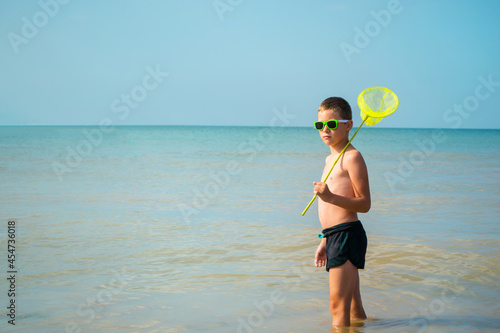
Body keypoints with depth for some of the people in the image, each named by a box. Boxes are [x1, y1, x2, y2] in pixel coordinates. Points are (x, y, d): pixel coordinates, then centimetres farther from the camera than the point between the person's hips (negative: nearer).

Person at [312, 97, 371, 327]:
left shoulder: (352, 157, -9)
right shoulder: (331, 159, 19)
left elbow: (364, 204, -14)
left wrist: (331, 197, -27)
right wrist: (324, 242, 24)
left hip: (347, 234, -9)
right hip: (334, 236, 9)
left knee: (338, 306, -10)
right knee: (353, 308, 15)